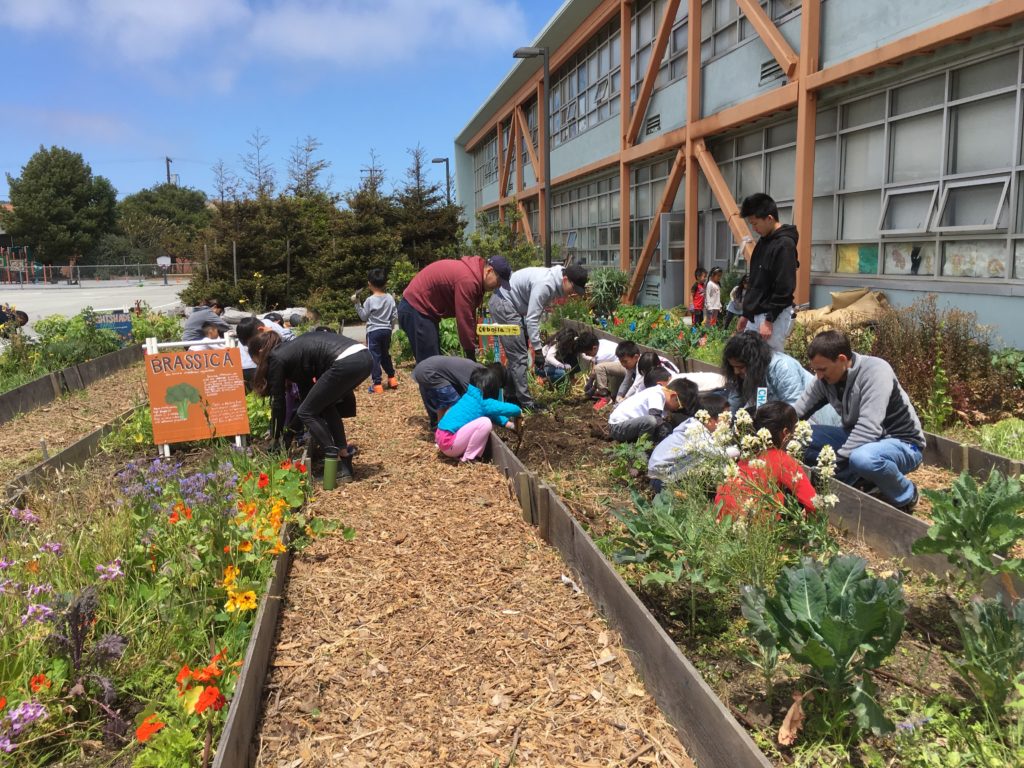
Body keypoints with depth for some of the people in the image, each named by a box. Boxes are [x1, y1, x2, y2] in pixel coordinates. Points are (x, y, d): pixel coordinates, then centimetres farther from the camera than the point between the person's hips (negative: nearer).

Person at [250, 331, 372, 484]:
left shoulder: (277, 358, 9)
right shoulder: (294, 350, 31)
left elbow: (278, 402, 13)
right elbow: (307, 394, 35)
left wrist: (275, 438, 25)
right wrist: (291, 430, 39)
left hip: (346, 363, -9)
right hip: (363, 356, 9)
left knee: (307, 413, 6)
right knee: (325, 406, 27)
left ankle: (337, 466, 3)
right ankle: (345, 460, 22)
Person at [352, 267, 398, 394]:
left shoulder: (370, 300, -11)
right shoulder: (390, 298, 1)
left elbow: (363, 317, -2)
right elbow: (395, 316, 5)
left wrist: (357, 303, 2)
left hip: (373, 331, -5)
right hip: (386, 331, 5)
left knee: (374, 357, -2)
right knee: (385, 355, 22)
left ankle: (377, 385, -4)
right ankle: (392, 379, 27)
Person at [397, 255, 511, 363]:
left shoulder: (474, 272, 8)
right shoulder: (468, 280, -24)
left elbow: (468, 316, 12)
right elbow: (464, 320, -22)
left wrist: (471, 348, 11)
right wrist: (471, 354, -14)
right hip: (415, 309, -11)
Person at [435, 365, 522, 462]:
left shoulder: (471, 396, 11)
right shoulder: (483, 402, -15)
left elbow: (492, 414, 23)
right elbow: (506, 408, -19)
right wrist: (519, 411, 2)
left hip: (443, 437, 9)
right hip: (449, 443, -9)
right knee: (485, 423, -18)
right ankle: (467, 459, -7)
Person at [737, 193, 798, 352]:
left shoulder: (784, 245, -15)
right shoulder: (763, 241, 13)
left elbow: (785, 288, -20)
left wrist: (769, 320, -21)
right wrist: (746, 314, 18)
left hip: (775, 317, -9)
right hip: (756, 316, 9)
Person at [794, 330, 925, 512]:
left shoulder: (875, 371, -26)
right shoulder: (825, 379, -6)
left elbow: (868, 429, -35)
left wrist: (833, 464, -35)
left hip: (901, 443, -6)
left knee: (862, 458, -40)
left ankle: (905, 495, -8)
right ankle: (863, 480, -1)